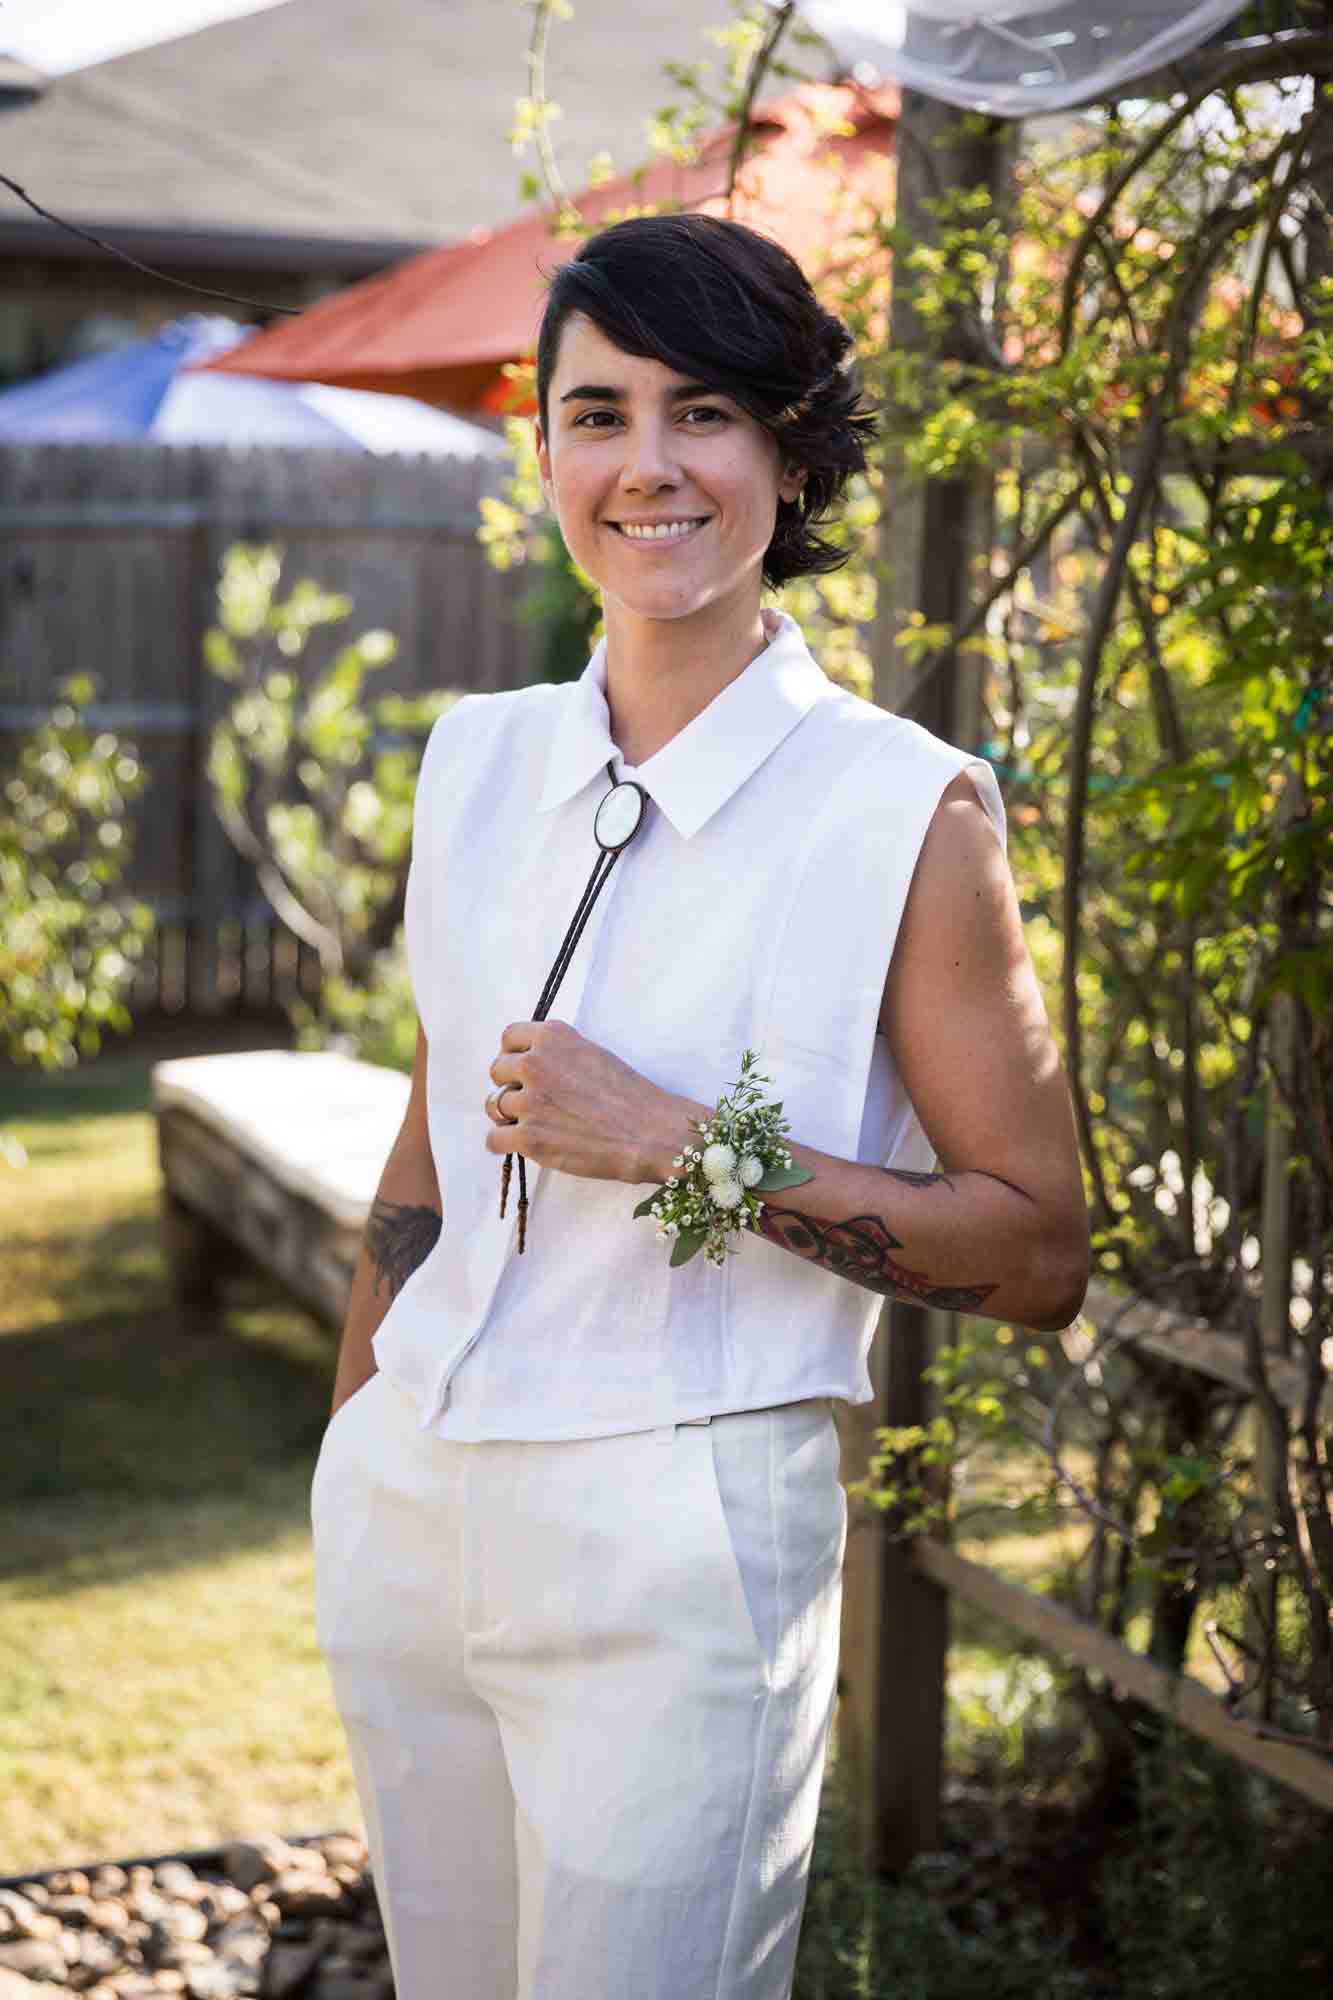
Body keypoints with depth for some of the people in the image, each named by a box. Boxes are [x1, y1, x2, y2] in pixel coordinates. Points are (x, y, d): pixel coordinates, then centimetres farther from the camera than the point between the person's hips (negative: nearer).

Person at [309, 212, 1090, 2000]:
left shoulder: (907, 812, -11)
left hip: (671, 1540, -5)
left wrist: (675, 1144, -18)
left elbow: (1038, 1254, -10)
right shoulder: (481, 759, 5)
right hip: (406, 1505, 5)